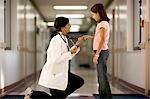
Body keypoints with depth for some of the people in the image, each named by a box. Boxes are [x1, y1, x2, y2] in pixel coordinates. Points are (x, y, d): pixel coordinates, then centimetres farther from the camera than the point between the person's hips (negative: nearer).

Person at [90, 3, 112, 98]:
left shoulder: (103, 23, -12)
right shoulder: (103, 23, 16)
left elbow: (102, 40, -18)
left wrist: (96, 54, -19)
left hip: (101, 51, -10)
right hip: (101, 51, 10)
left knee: (102, 76, -9)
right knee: (101, 76, 12)